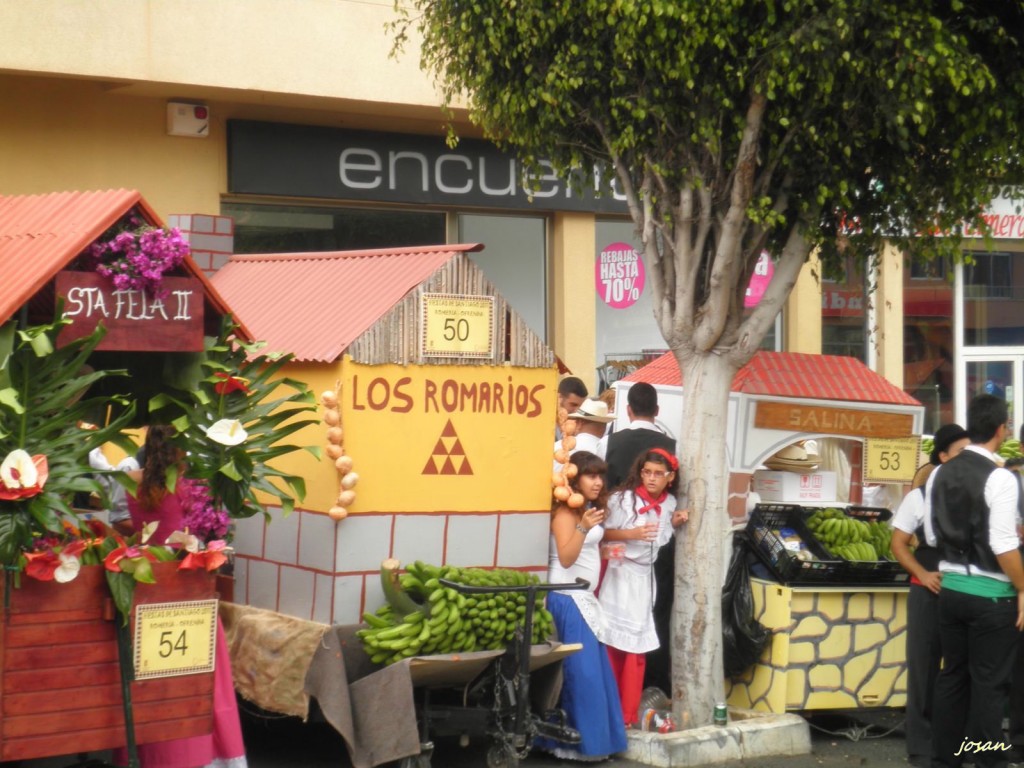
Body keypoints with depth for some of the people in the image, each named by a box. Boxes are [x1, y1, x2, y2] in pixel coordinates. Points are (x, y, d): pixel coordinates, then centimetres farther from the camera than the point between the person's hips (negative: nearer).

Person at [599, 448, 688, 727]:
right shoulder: (623, 499, -11)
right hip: (620, 575, -6)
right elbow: (602, 533, -11)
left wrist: (673, 523, 1)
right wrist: (631, 534, -23)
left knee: (637, 648, 7)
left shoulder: (669, 503, 8)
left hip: (644, 578, 6)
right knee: (612, 646, -5)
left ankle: (628, 714, 13)